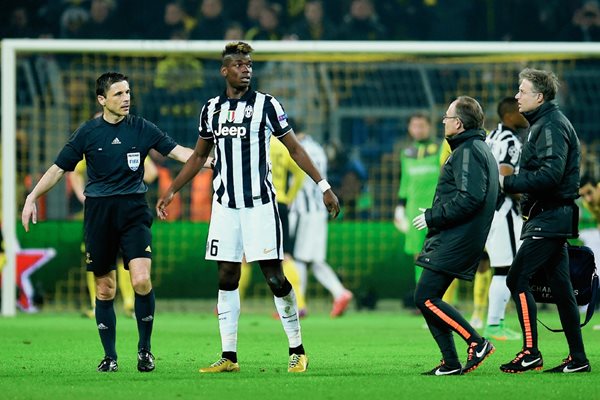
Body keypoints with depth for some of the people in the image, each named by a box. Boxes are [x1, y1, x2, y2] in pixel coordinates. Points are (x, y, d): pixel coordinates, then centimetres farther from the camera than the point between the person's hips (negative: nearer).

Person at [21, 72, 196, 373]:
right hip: (98, 212, 1)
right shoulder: (88, 132, 2)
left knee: (141, 281, -16)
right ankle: (109, 356, 15)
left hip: (133, 211, -1)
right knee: (105, 288, 4)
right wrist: (32, 197, 4)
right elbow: (59, 167, 8)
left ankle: (144, 349, 1)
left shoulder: (141, 128, 3)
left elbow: (177, 151, 1)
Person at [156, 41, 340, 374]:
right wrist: (172, 191, 21)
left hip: (259, 203, -4)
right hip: (225, 205, 4)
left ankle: (297, 350, 3)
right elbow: (199, 155, 22)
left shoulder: (266, 105, -2)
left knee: (273, 275, -7)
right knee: (226, 277, 2)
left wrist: (323, 186, -2)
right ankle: (228, 356, 5)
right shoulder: (211, 109, 10)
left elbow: (294, 149, 2)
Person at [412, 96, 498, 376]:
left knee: (425, 297, -13)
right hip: (451, 240, 11)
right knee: (429, 299, 9)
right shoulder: (481, 149, 20)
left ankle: (476, 343, -11)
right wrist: (435, 217, 19)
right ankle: (450, 363, 7)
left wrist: (432, 216, -17)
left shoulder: (468, 151, -13)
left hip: (455, 242, -11)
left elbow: (470, 198, -24)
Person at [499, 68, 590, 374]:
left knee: (518, 278, -11)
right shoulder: (544, 123, 18)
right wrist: (513, 182, 8)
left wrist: (508, 183, -19)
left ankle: (530, 352, -11)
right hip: (552, 218, 10)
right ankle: (578, 358, 11)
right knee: (560, 285, 9)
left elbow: (550, 175, -25)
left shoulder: (552, 126, -14)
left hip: (549, 219, -10)